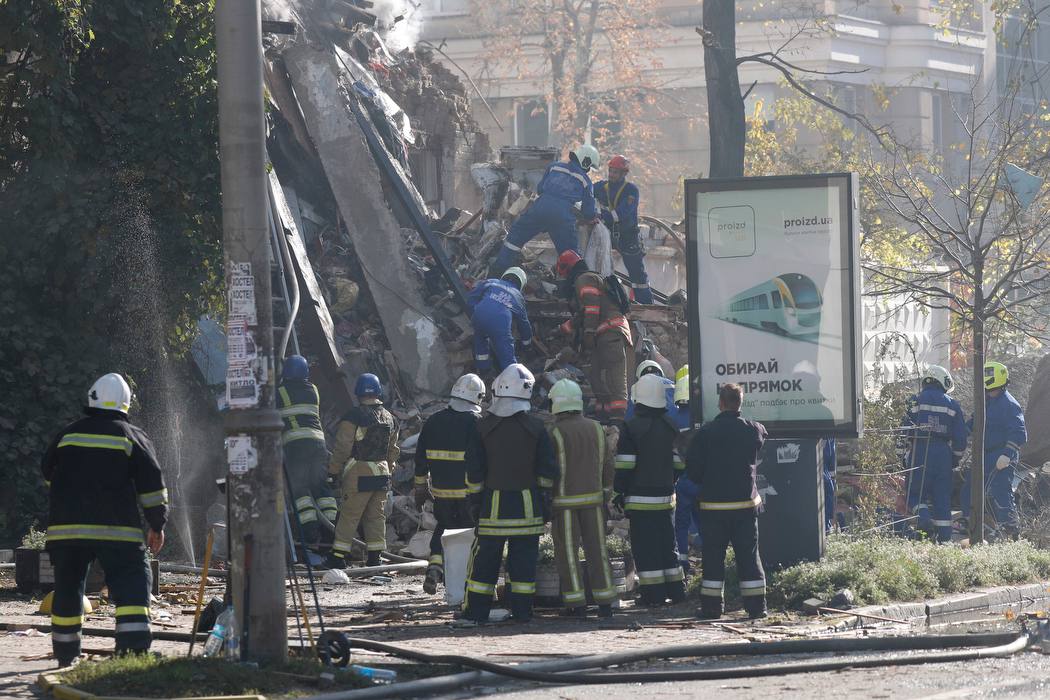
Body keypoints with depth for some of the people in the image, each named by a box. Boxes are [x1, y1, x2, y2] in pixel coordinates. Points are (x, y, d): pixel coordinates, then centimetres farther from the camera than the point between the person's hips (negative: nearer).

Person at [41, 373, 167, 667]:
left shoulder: (67, 435, 10)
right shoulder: (132, 437, 2)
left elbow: (48, 475, 24)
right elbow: (152, 485, 0)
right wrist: (157, 524, 9)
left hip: (65, 528, 3)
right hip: (117, 530, -3)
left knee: (67, 587, 13)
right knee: (131, 586, -2)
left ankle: (65, 653, 18)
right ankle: (134, 648, -17)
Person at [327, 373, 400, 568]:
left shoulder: (354, 416, -12)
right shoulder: (389, 418, 10)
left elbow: (342, 448, -12)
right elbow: (393, 450, 17)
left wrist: (333, 470, -2)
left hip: (358, 473, -6)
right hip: (381, 472, 6)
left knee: (349, 515, -1)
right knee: (376, 516, 11)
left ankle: (338, 556, 0)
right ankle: (375, 557, 12)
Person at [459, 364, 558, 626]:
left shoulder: (484, 427, -1)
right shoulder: (536, 427, -1)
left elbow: (474, 472, 1)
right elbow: (547, 471, 1)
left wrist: (475, 501, 9)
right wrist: (545, 501, 10)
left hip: (493, 504, 0)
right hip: (528, 506, 0)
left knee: (484, 560, 3)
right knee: (524, 559, 5)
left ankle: (475, 612, 2)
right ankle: (522, 612, 6)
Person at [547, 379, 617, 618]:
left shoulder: (555, 433, -11)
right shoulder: (596, 428, 6)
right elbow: (607, 464, 9)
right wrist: (606, 492, 17)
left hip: (565, 500, -5)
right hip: (593, 498, 5)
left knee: (568, 552, 1)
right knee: (597, 549, 9)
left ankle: (576, 604, -1)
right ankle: (605, 602, 8)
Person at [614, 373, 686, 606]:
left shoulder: (632, 428, -11)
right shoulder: (670, 427, 7)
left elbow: (624, 466, -12)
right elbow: (679, 463, 13)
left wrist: (618, 493, -4)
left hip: (640, 497, -6)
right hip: (665, 497, 6)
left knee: (645, 547, -2)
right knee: (667, 545, 14)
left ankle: (653, 594, -4)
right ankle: (676, 590, 16)